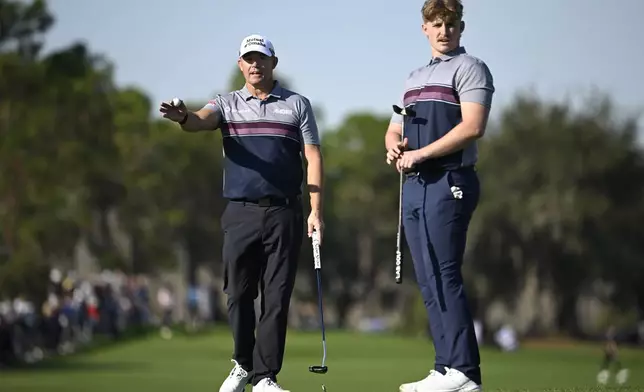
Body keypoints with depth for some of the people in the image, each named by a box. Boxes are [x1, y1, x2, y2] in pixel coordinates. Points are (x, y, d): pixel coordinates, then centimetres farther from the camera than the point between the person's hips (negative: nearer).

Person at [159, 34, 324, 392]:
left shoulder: (297, 104, 9)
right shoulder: (228, 104, 9)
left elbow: (313, 156, 4)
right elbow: (202, 119, -13)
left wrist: (316, 211, -5)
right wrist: (183, 117, -39)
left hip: (284, 213, -1)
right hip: (241, 212, 1)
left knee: (277, 296, -3)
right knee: (239, 294, 4)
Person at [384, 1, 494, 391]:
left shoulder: (470, 68, -1)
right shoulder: (415, 77, 23)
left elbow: (472, 127, -14)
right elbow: (395, 130, 27)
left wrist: (420, 153, -14)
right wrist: (394, 146, 3)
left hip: (449, 182, -8)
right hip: (414, 184, 8)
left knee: (444, 275, -14)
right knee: (429, 282, 5)